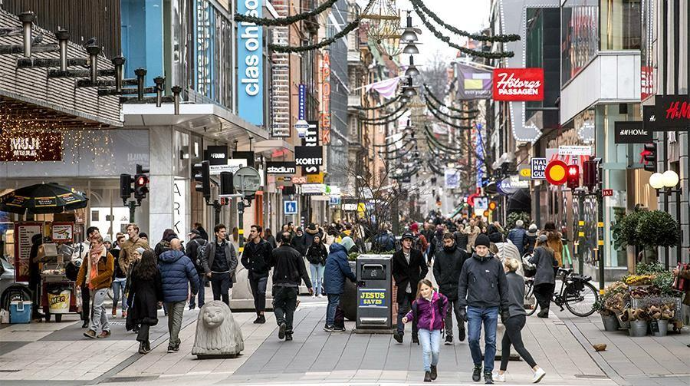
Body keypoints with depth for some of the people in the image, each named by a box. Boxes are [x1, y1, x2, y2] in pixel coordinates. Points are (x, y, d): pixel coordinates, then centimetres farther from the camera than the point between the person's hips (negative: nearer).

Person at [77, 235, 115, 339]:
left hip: (102, 285, -7)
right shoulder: (89, 255, 13)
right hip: (92, 285, 7)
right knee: (101, 308, 11)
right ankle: (106, 329, 18)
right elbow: (83, 269, 11)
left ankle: (93, 329, -14)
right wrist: (79, 282, -1)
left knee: (97, 307, -13)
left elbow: (109, 271, -12)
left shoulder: (107, 256, -6)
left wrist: (96, 280, -16)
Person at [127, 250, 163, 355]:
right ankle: (142, 341, -23)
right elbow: (159, 286, -4)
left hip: (138, 297, 4)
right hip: (150, 298, -3)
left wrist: (130, 299, 10)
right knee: (147, 321, -4)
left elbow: (132, 285, 4)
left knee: (142, 319, 13)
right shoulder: (155, 270, -7)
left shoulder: (136, 269, 1)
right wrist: (160, 298, 6)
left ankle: (146, 345, 21)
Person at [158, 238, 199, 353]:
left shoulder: (161, 261, 5)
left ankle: (174, 341, 31)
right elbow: (194, 276, -6)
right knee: (177, 319, -2)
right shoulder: (184, 260, -7)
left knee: (171, 318, 18)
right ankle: (172, 344, -8)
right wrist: (195, 290, 10)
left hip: (166, 295, 4)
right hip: (180, 295, -4)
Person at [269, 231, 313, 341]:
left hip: (279, 285, -1)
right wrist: (309, 286, -2)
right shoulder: (296, 253, -1)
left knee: (277, 306, 9)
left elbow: (270, 264, 14)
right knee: (290, 308, 9)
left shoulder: (275, 252, -4)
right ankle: (289, 332, 5)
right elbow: (303, 271, -3)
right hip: (293, 286, 1)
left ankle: (281, 322, -20)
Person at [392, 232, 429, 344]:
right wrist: (399, 282, -4)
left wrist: (419, 280, -2)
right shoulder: (397, 255, 3)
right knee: (402, 310, -11)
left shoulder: (417, 253, 4)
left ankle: (415, 336, 12)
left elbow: (425, 268, 8)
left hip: (415, 288, 1)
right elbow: (395, 272, 10)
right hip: (403, 288, -1)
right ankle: (400, 332, -17)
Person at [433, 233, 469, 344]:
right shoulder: (439, 254, 8)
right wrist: (439, 282, 2)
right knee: (447, 312, 1)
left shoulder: (461, 253, 0)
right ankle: (449, 334, 5)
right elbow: (436, 269, 14)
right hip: (444, 288, 2)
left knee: (459, 310, 2)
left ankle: (461, 328, 28)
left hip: (458, 288, -2)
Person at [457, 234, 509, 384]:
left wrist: (504, 308, 5)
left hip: (492, 308, 0)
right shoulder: (468, 264, 4)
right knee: (473, 339, -8)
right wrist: (462, 306, -1)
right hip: (474, 308, 0)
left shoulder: (496, 263, 4)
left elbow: (503, 286, 8)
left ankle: (488, 372, 10)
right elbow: (462, 286, 7)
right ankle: (477, 366, 16)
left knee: (491, 341, 1)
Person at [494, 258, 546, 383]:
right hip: (521, 315, 8)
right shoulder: (521, 279, 12)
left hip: (511, 316, -8)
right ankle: (501, 373, 18)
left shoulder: (505, 279, -9)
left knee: (519, 346, -6)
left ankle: (537, 369, -17)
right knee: (505, 342, 16)